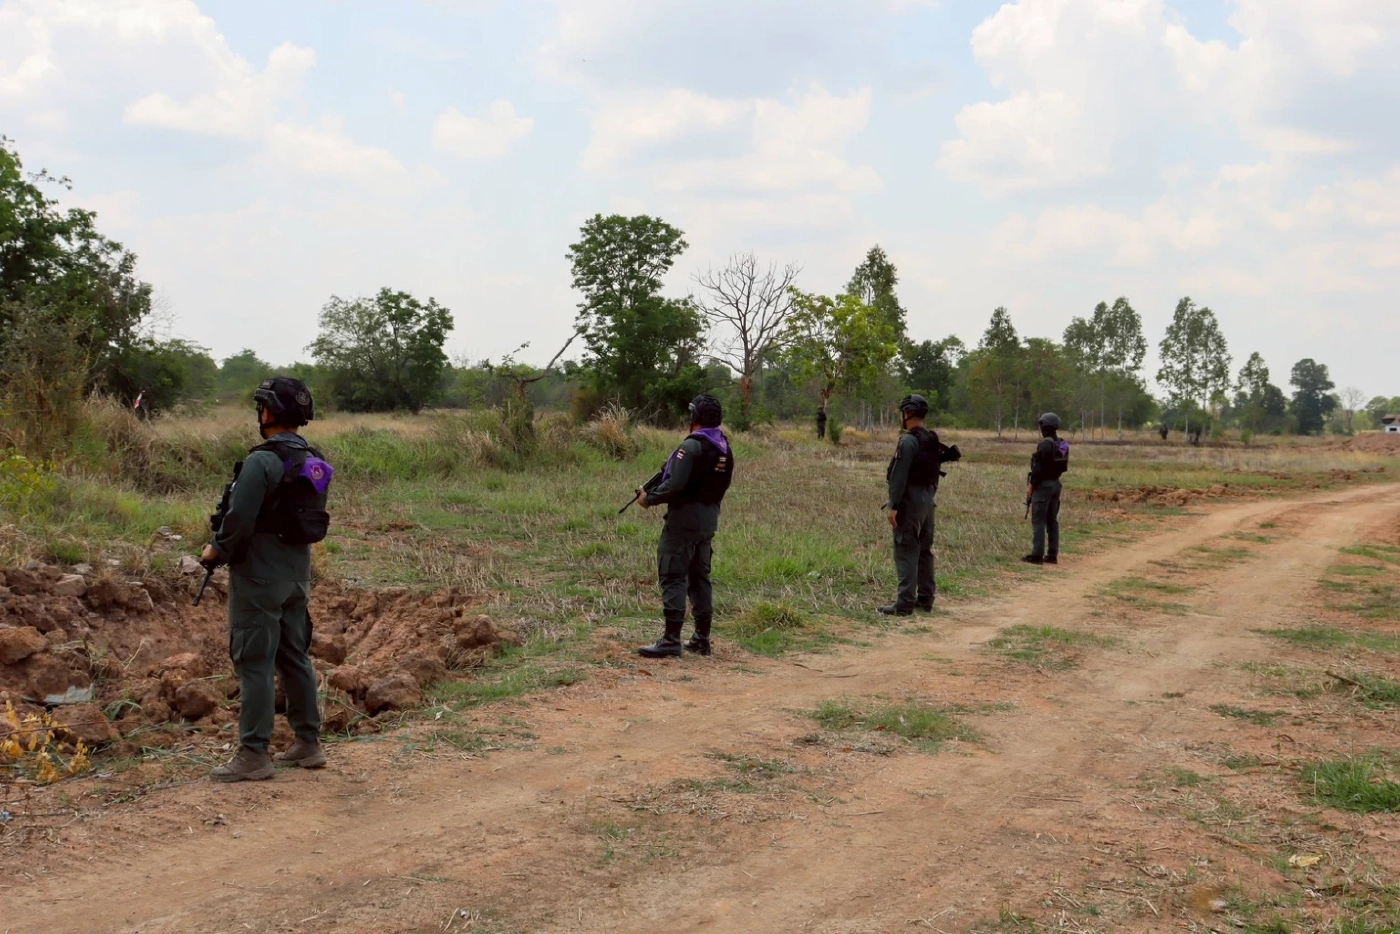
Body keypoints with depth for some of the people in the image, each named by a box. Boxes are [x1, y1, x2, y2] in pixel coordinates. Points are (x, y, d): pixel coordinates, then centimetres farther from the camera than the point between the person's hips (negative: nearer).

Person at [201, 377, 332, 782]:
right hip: (298, 570, 8)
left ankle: (253, 755, 0)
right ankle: (308, 744, 22)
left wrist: (217, 551, -2)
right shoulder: (314, 462, 8)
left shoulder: (262, 461, -18)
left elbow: (239, 520, -21)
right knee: (295, 657, 16)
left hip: (260, 574, -8)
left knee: (254, 662, -3)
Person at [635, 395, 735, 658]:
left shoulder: (692, 446, -17)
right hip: (710, 519, 8)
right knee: (700, 577, 15)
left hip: (684, 519, -8)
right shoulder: (725, 448, 8)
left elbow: (675, 485, -23)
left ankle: (671, 640, -8)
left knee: (673, 577, -5)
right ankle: (702, 639, 19)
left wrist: (649, 499, -9)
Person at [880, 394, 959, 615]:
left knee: (906, 552, -8)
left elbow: (899, 475, -19)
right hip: (928, 500, 9)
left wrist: (893, 506, -19)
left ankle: (905, 603, -9)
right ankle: (925, 599, 20)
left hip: (910, 500, -9)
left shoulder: (908, 441, -15)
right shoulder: (933, 441, 11)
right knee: (925, 550, 14)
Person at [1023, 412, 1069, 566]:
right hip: (1056, 484, 8)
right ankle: (1053, 555, 12)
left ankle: (1037, 555, -7)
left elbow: (1038, 468, -20)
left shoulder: (1045, 445, -18)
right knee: (1052, 520, 11)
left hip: (1043, 485, -8)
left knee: (1038, 521, -6)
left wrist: (1031, 485, -12)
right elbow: (1063, 466, 14)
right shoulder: (1063, 445, 8)